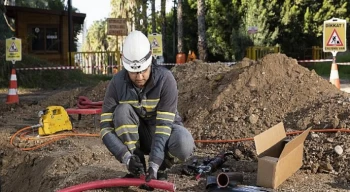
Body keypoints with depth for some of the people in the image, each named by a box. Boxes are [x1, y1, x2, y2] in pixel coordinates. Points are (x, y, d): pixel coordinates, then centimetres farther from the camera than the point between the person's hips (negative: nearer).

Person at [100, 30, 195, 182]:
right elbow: (106, 127, -22)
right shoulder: (117, 83, -20)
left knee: (183, 145, -36)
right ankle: (137, 166, -15)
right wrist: (126, 157, -37)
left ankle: (161, 167, -2)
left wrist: (154, 164, -39)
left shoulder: (165, 79, -26)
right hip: (136, 135, 2)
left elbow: (164, 124, -30)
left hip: (164, 129, -2)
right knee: (122, 111, -30)